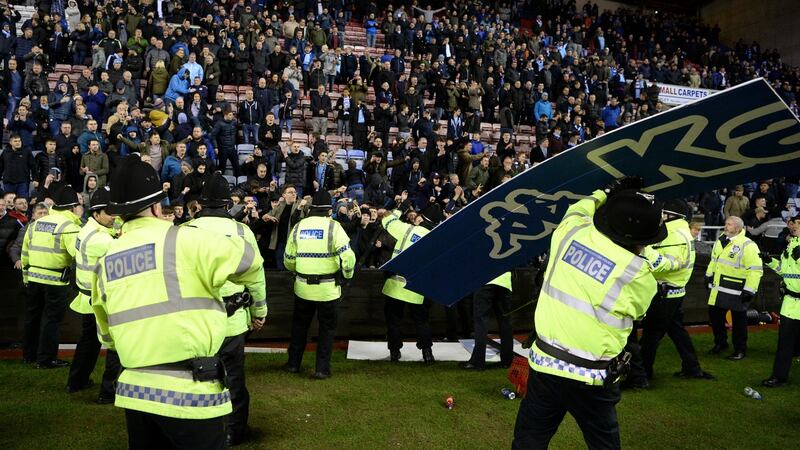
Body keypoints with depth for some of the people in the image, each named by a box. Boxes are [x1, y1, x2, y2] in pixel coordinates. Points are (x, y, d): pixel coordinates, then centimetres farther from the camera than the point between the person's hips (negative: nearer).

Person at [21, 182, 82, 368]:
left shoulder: (36, 223, 10)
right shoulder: (68, 226, -13)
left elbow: (25, 252, 16)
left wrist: (26, 275, 25)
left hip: (34, 277, 7)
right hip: (55, 280, -7)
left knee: (33, 316, 18)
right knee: (51, 319, 3)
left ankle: (29, 354, 31)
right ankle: (46, 359, 8)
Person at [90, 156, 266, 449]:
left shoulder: (106, 261, 10)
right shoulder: (182, 240, -10)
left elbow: (106, 334, 19)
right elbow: (248, 260, 0)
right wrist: (258, 302, 20)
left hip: (133, 391, 7)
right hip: (188, 392, -6)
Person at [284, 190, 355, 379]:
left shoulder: (298, 227, 1)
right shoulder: (333, 227, -11)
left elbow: (289, 260, 5)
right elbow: (347, 257, -19)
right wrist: (348, 274, 0)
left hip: (303, 287, 3)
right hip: (328, 288, -3)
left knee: (300, 325, 20)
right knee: (327, 327, 12)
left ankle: (293, 363, 28)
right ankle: (322, 368, 13)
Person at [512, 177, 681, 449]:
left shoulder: (571, 231, -8)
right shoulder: (639, 275, -15)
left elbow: (578, 209, 17)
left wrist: (606, 192, 31)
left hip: (544, 364, 3)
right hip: (590, 377, -3)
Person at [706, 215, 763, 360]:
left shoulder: (747, 245, -18)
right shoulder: (721, 241, 7)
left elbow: (755, 270, -19)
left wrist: (749, 290, -22)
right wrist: (709, 276, 22)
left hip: (736, 291, -7)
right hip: (719, 289, 7)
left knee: (738, 321, 6)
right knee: (714, 315, 15)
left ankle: (740, 349, 21)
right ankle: (720, 342, 34)